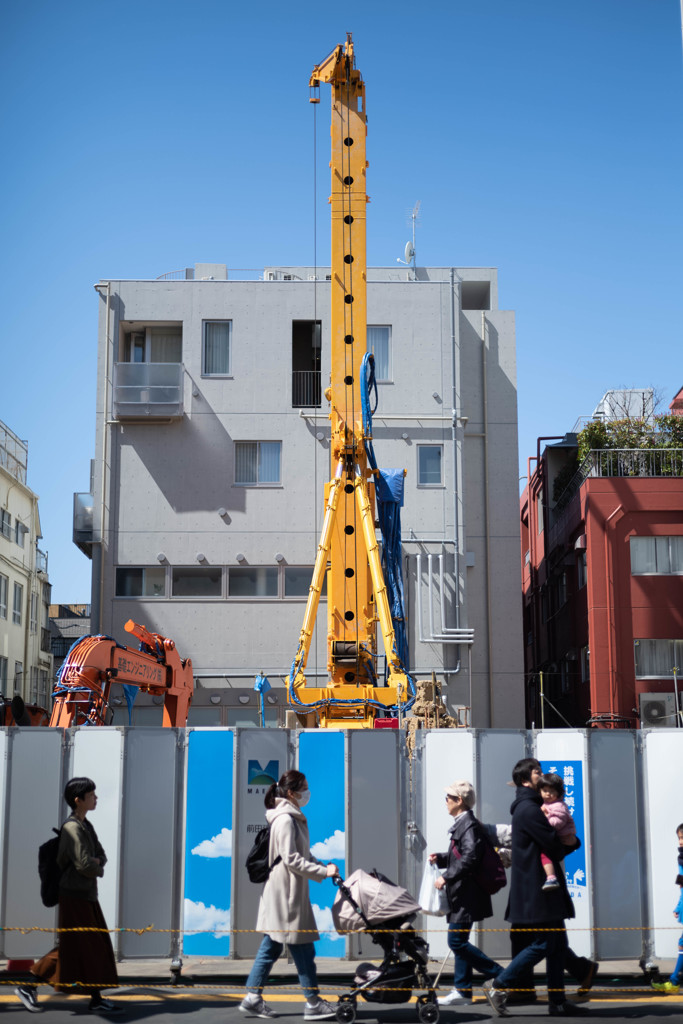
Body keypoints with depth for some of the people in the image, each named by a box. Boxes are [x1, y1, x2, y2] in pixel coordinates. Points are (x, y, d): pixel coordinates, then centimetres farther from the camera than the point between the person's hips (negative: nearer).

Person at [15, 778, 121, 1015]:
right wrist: (97, 868, -4)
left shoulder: (85, 825, 12)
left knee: (95, 947, 9)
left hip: (87, 897, 9)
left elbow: (101, 856, 14)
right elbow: (85, 865, -24)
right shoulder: (72, 828, -18)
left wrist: (95, 863, -8)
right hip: (74, 897, -9)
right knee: (73, 948, -5)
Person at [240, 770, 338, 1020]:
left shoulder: (294, 818, 16)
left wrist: (323, 866, 7)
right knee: (302, 947, -3)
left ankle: (252, 999, 15)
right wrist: (323, 872, -19)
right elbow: (292, 859, -20)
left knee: (271, 946, 11)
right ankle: (313, 1003, 4)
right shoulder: (285, 819, -17)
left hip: (290, 893, 10)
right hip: (285, 893, -10)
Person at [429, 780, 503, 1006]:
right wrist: (440, 858, 6)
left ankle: (501, 976, -3)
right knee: (459, 942, 12)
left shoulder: (469, 825, -17)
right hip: (461, 895, 10)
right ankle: (462, 991, 17)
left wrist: (446, 877, -23)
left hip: (467, 895, -10)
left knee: (457, 942, -9)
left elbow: (470, 858, -26)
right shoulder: (461, 824, 14)